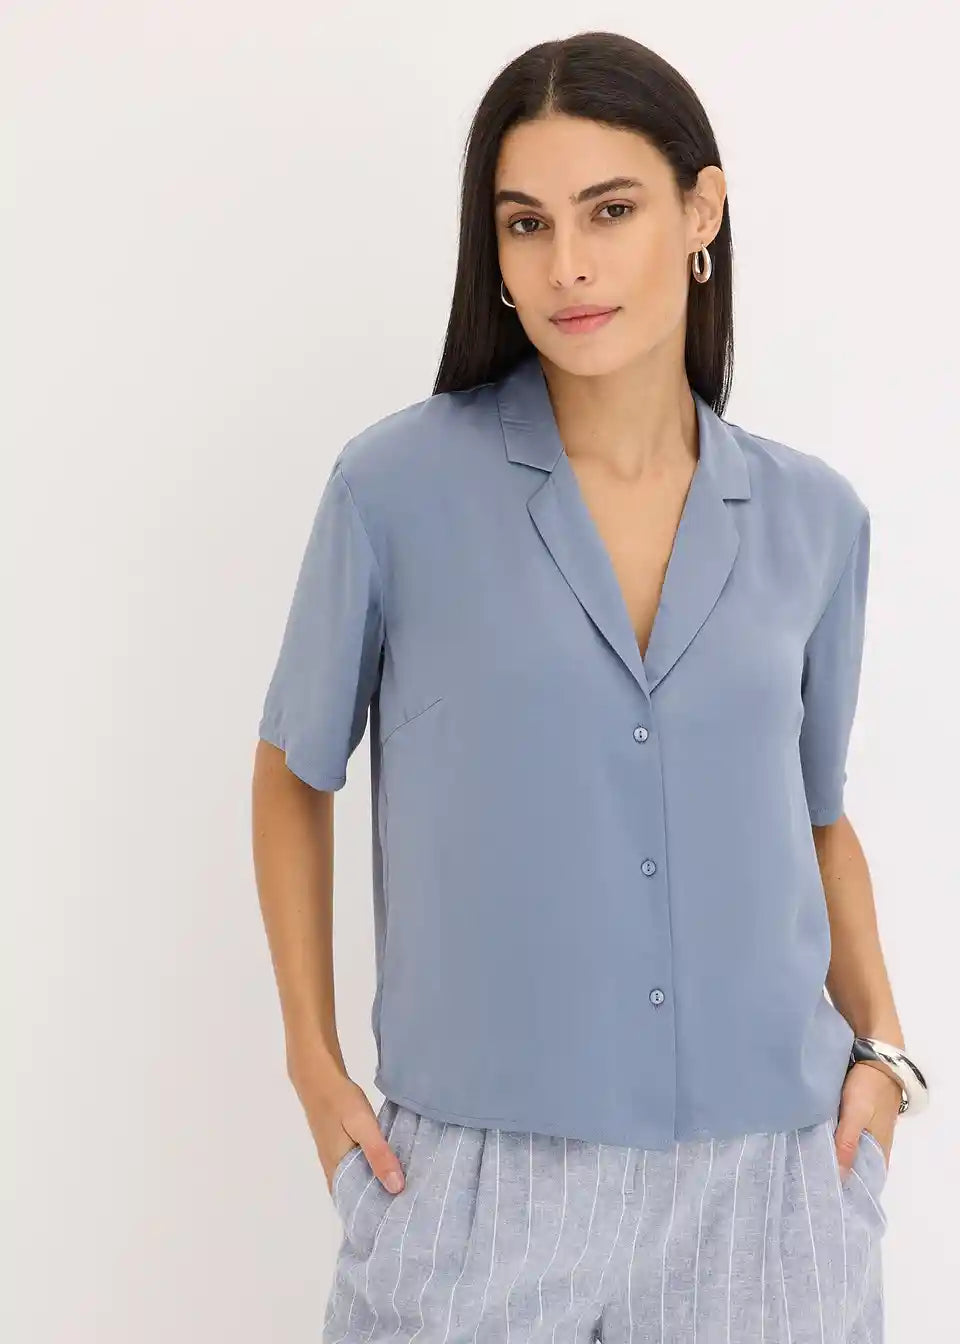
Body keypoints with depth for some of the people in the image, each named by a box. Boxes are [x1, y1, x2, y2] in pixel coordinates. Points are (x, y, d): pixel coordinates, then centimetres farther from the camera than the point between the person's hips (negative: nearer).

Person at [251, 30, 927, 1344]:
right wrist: (315, 1063, 0)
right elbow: (294, 773, 5)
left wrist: (881, 1042, 1)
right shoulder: (398, 486, -7)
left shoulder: (815, 517, 2)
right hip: (480, 1174, -2)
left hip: (769, 1169, 3)